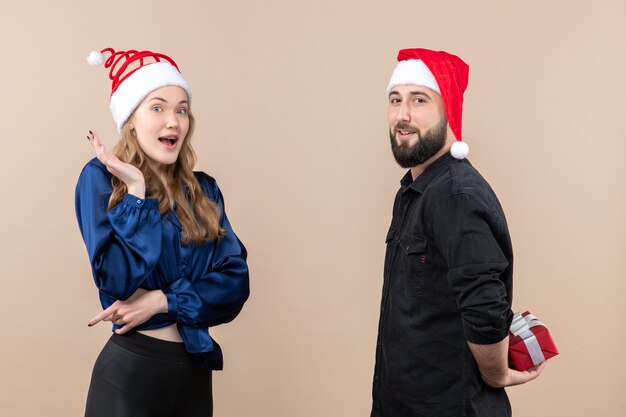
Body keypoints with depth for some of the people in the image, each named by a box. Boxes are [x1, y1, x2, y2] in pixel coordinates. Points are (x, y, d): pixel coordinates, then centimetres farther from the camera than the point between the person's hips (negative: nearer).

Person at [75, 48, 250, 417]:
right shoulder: (101, 178, -8)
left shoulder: (204, 189, 5)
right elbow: (118, 283, -18)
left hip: (196, 369, 5)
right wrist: (137, 190, -18)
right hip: (130, 369, -4)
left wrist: (162, 302, -15)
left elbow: (235, 281, -3)